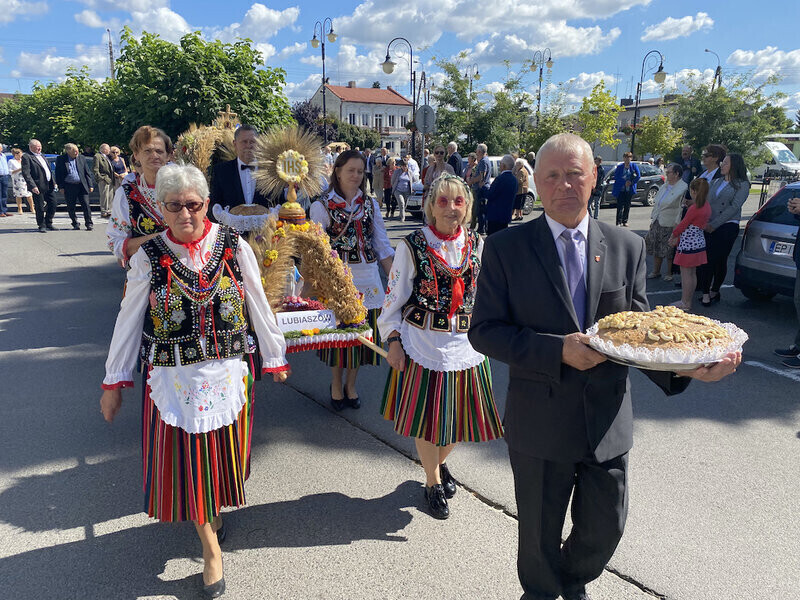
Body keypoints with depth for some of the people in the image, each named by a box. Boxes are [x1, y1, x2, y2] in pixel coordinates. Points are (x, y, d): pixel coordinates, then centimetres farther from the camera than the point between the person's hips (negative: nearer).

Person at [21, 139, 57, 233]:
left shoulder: (41, 155, 17)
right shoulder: (26, 157, -8)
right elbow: (25, 173, -15)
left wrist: (53, 181, 17)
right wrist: (33, 186, -22)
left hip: (49, 186, 7)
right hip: (38, 187, -7)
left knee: (53, 205, 9)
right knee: (40, 208, 1)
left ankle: (48, 224, 24)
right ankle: (41, 226, 15)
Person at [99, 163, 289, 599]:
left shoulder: (235, 248, -4)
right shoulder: (148, 257, -4)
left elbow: (258, 307, 2)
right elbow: (128, 321, 1)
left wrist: (274, 358, 8)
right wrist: (114, 381, 4)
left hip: (228, 372, 1)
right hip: (173, 377, 0)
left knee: (223, 453, 14)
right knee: (186, 460, 7)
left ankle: (216, 511, 46)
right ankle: (211, 548, 26)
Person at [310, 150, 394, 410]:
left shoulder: (370, 204, 7)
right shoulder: (323, 205, -2)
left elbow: (382, 244, 8)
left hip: (367, 277, 3)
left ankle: (351, 385, 29)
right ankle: (336, 385, 28)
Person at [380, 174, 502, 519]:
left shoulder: (477, 245, 3)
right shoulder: (412, 246, -6)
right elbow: (394, 297, -2)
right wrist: (393, 340, -7)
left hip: (465, 345, 3)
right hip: (422, 345, -3)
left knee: (459, 416, 12)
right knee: (426, 417, 7)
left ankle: (440, 463, 45)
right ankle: (433, 483, 32)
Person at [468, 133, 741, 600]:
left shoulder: (628, 247, -1)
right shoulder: (506, 248, -9)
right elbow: (484, 331, -11)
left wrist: (683, 368, -18)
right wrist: (557, 351, -24)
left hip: (608, 420, 3)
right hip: (540, 421, -2)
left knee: (606, 526, 20)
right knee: (540, 532, 18)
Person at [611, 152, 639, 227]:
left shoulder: (634, 166, 4)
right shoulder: (619, 166, 1)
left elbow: (638, 176, 2)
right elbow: (616, 177, -4)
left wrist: (631, 182, -9)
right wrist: (624, 182, -13)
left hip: (629, 190, 2)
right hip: (620, 190, -2)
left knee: (627, 206, 7)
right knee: (620, 206, -7)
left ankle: (625, 221, 16)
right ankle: (619, 222, -7)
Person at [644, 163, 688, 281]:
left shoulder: (683, 188, -13)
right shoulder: (664, 186, 13)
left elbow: (682, 207, -17)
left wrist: (676, 226, -20)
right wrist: (653, 219, 15)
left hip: (670, 225, -8)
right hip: (657, 223, 8)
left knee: (669, 251, 1)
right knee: (656, 248, 13)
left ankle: (669, 273, 16)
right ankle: (655, 271, 26)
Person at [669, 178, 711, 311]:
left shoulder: (694, 208, -20)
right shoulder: (707, 207, 6)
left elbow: (683, 224, -10)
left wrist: (673, 235, 8)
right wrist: (677, 238, 8)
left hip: (688, 244, -9)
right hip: (699, 241, 9)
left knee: (686, 274, 0)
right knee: (692, 273, 15)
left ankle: (685, 302, 6)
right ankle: (688, 300, 24)